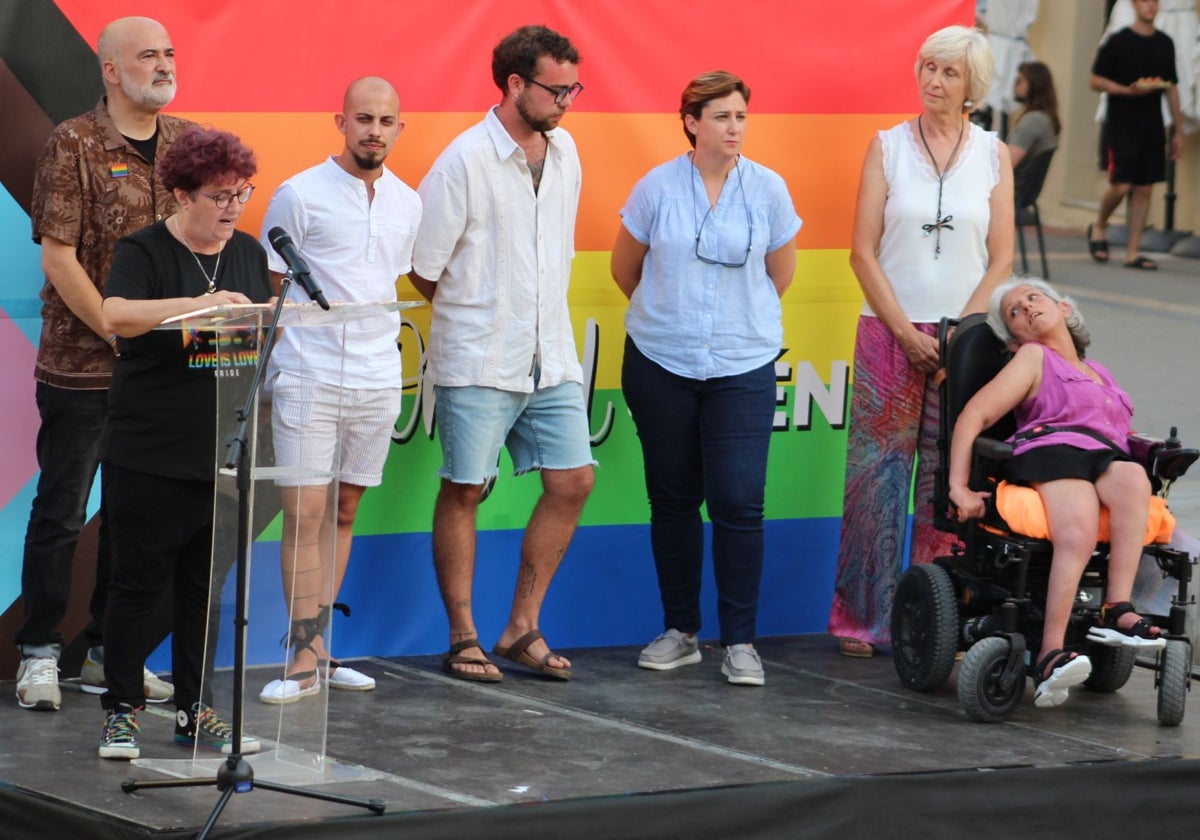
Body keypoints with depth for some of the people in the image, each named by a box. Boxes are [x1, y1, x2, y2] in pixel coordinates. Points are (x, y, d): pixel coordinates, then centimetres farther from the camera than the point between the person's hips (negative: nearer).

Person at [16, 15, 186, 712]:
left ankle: (111, 652, 19)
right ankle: (41, 654, 11)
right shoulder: (75, 147, -7)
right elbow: (58, 257, -11)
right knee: (62, 511, 2)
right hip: (82, 364, -5)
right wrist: (120, 336, -15)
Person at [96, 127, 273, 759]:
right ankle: (121, 712, 7)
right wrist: (198, 304, -36)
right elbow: (116, 314, -27)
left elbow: (269, 335, 21)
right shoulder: (145, 252, -7)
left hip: (224, 454, 5)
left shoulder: (249, 253, 12)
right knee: (139, 584, 0)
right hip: (150, 455, -5)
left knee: (204, 586, 10)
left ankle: (195, 710, 17)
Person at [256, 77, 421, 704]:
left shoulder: (407, 204, 10)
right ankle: (306, 658, -7)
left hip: (377, 379, 5)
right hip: (308, 376, -5)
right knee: (305, 513, -7)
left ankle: (315, 647, 15)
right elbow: (267, 289, 0)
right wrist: (259, 367, -3)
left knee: (344, 512, 9)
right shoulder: (300, 195, -5)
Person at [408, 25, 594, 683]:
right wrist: (476, 317, 4)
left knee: (572, 482, 4)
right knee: (464, 492, 1)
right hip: (478, 360, -7)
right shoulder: (465, 160, -13)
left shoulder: (564, 152, 9)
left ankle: (522, 628, 14)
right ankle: (463, 640, 9)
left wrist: (542, 320, 15)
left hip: (551, 357, 7)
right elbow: (424, 267, -7)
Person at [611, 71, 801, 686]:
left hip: (743, 365, -1)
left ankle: (739, 641, -1)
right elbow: (624, 267, 11)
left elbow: (781, 271, 13)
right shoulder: (657, 187, -3)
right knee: (673, 499, 8)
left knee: (738, 501, -8)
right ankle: (680, 631, 19)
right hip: (661, 365, 1)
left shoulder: (767, 190, -2)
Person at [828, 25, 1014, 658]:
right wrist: (905, 332, -9)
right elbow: (863, 251, -1)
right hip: (889, 330, -1)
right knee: (877, 470, -2)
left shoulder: (993, 155, 6)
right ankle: (861, 618, 4)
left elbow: (1001, 258, 4)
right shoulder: (888, 147, 3)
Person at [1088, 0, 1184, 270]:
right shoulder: (1118, 42, -5)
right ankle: (1099, 226, 19)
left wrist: (1178, 131, 14)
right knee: (1120, 185, -10)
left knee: (1144, 189, 3)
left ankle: (1133, 252, 8)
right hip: (1121, 126, -5)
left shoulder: (1165, 43, 11)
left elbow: (1172, 88, 16)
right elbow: (1096, 81, -5)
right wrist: (1129, 90, -19)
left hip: (1152, 129, 5)